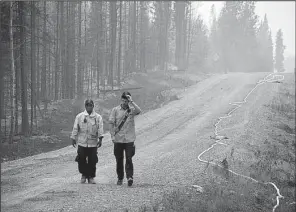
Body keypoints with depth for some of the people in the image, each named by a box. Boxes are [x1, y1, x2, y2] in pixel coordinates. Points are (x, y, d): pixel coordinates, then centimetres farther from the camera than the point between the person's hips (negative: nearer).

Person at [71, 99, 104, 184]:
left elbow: (100, 128, -4)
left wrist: (100, 139, -15)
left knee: (92, 161, 1)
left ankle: (91, 177, 14)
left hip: (93, 143, 0)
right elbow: (75, 128, 8)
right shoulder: (79, 116, 6)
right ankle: (84, 175, 21)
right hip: (82, 142, 0)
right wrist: (73, 138, 4)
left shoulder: (98, 117, 4)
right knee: (81, 160, 1)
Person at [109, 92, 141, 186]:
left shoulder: (132, 110, 2)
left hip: (129, 139, -1)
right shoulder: (115, 110, 4)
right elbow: (111, 123, 3)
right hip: (118, 139, 2)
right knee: (119, 160, 9)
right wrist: (112, 136, -4)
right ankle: (120, 178, 19)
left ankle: (130, 177, -14)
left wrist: (131, 101, -21)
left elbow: (139, 111, -20)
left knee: (129, 159, -10)